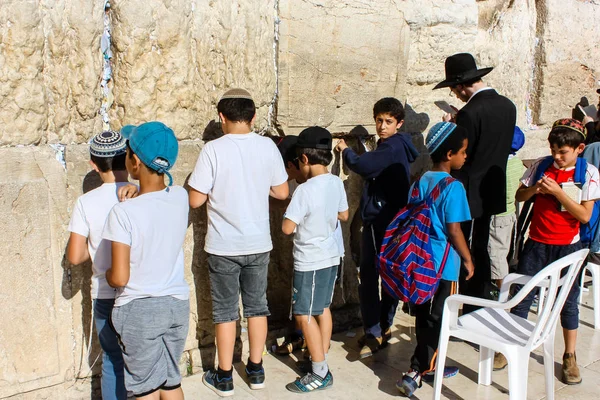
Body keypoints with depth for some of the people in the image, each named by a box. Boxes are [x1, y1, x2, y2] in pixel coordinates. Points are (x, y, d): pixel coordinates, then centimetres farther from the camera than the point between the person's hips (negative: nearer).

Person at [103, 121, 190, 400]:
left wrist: (106, 275, 1)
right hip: (177, 304, 5)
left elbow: (119, 277, -19)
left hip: (139, 311, -5)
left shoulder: (124, 212, -22)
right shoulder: (181, 197, -8)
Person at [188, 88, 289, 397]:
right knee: (257, 306, 17)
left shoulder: (213, 149, -15)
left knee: (225, 311, 10)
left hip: (224, 246, -3)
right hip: (258, 244, 3)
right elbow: (282, 192, 2)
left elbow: (195, 200, -13)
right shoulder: (268, 146, -4)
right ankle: (256, 370, 29)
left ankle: (224, 377, 23)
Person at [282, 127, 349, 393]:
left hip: (309, 261, -8)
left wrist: (296, 214, -1)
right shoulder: (337, 183, -1)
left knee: (305, 316, 3)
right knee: (322, 309, 18)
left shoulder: (304, 191, -24)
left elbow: (287, 228, -19)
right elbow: (344, 215, 13)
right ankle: (321, 361, 30)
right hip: (331, 256, 8)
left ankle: (320, 374, 9)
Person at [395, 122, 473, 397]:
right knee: (437, 321, 3)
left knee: (424, 317, 16)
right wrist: (468, 259, -3)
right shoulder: (454, 187, -16)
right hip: (443, 265, -7)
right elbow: (453, 230, -16)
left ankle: (430, 366, 30)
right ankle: (415, 373, 2)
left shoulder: (421, 182, 6)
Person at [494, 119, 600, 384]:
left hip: (567, 247, -2)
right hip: (537, 243, 2)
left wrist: (558, 192, -22)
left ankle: (570, 357, 26)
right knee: (521, 297, 7)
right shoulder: (541, 166, -1)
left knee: (568, 302, 10)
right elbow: (519, 196, 6)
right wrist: (534, 188, -15)